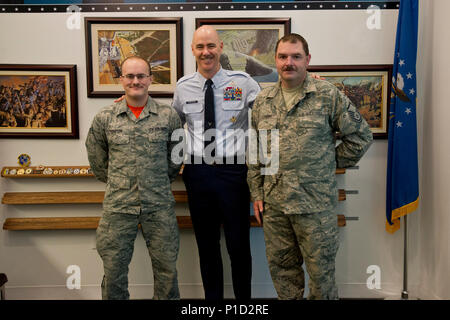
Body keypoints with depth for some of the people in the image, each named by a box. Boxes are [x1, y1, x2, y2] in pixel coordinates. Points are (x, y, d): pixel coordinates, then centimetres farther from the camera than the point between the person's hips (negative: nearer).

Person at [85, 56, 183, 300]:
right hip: (117, 206, 1)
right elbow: (96, 159, 13)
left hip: (160, 205, 0)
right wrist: (116, 183, 12)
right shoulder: (104, 118, 2)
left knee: (166, 269, 8)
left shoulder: (168, 116, 1)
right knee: (114, 270, 8)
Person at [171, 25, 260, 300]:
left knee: (239, 244, 7)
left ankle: (244, 300, 25)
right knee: (206, 245, 15)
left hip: (233, 170, -2)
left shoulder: (243, 82, -2)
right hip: (197, 172, 3)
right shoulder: (183, 87, 7)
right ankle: (212, 297, 31)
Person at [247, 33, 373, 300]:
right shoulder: (263, 101, 9)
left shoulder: (328, 95, -5)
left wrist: (332, 164, 0)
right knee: (281, 268, 16)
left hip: (316, 203, -4)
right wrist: (256, 193, 9)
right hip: (273, 203, 4)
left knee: (321, 272, 8)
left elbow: (361, 135, 1)